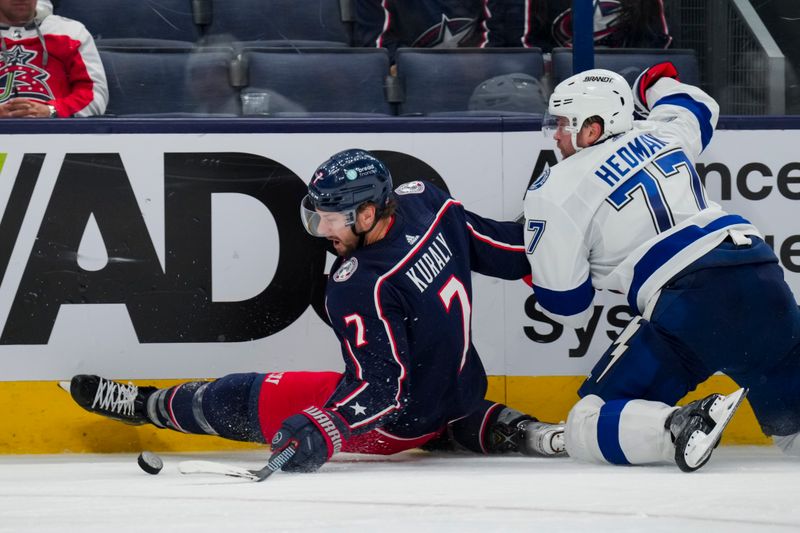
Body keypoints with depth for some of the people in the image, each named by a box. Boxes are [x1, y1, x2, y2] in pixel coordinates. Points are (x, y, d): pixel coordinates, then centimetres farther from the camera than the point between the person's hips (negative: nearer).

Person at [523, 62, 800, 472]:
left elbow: (567, 306, 7)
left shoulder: (556, 192, 3)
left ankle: (682, 426, -27)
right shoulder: (660, 133, 19)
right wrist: (658, 83, 64)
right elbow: (698, 110, 46)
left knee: (587, 427, 3)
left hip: (690, 305, -6)